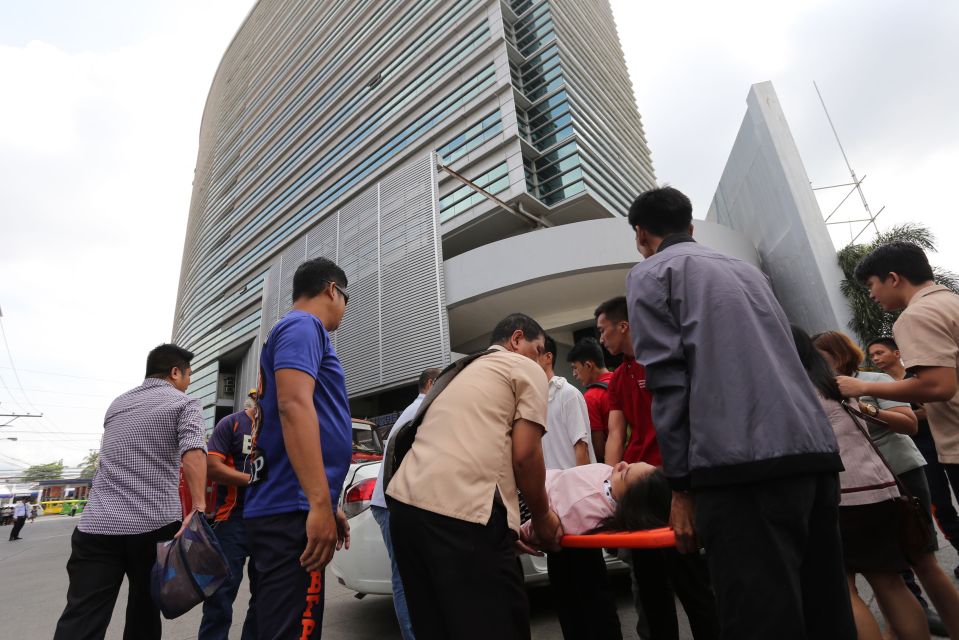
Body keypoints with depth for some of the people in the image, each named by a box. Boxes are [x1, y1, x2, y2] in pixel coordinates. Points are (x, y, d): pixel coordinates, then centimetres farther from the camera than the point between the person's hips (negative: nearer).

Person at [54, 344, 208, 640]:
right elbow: (193, 451, -20)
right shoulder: (184, 403, -1)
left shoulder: (117, 404, 19)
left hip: (96, 524, 4)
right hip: (155, 524, -4)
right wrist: (199, 508, -26)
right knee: (144, 613, 12)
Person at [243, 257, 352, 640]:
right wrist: (320, 504, -25)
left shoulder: (295, 330, 22)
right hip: (293, 511, -10)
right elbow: (294, 405, -22)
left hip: (284, 509, 10)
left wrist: (327, 506, 25)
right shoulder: (303, 326, -7)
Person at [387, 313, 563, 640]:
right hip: (461, 509, -8)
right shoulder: (526, 369, 7)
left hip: (405, 500, 9)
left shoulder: (461, 373, 30)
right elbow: (525, 455, -4)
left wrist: (504, 527, 31)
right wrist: (542, 515, 14)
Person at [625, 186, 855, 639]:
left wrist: (680, 484, -5)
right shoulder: (746, 269, 26)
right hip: (814, 449, 8)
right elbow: (781, 356, 24)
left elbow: (667, 378, -7)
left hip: (741, 461, -8)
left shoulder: (651, 273, 4)